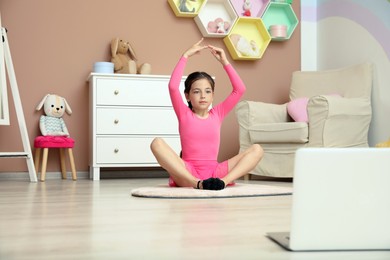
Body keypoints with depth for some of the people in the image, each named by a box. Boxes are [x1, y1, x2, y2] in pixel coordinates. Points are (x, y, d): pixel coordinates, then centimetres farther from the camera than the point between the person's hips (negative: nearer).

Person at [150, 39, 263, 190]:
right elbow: (172, 86, -8)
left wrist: (224, 61, 5)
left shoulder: (217, 114, 14)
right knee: (157, 143, -28)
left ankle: (223, 181, -33)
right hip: (188, 172, -2)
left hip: (214, 171, 3)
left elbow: (240, 89, 7)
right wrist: (186, 56, -4)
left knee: (257, 150, -14)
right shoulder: (184, 114, 7)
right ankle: (196, 183, -39)